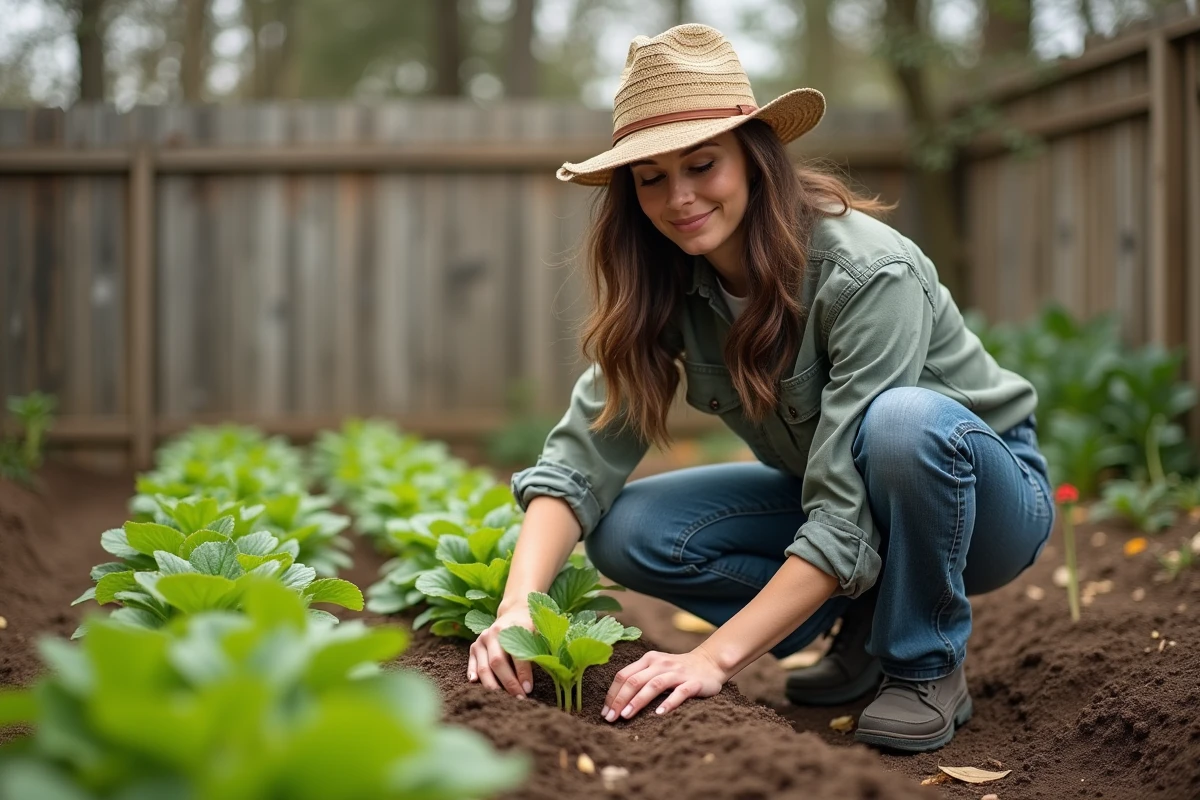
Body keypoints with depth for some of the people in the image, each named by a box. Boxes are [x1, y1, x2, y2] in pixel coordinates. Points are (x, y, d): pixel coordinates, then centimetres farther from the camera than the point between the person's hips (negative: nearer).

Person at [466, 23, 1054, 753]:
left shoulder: (870, 274, -30)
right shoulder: (668, 290, -11)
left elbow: (847, 517, -34)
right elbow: (582, 458, -18)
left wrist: (716, 658, -39)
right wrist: (517, 607, -35)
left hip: (984, 487, -5)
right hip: (842, 497, 5)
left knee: (903, 420, -39)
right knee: (632, 533, -17)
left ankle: (928, 665, -14)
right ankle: (865, 625, 2)